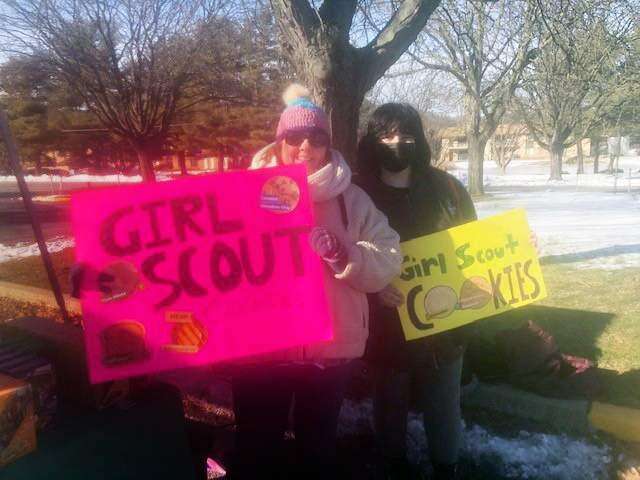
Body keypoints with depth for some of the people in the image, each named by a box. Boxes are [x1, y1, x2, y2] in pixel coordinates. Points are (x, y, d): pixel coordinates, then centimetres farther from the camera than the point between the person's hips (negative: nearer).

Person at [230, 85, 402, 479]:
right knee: (258, 445, 15)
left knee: (319, 439, 22)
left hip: (332, 344, 1)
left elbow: (388, 263, -6)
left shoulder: (351, 199, 2)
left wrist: (342, 252, -22)